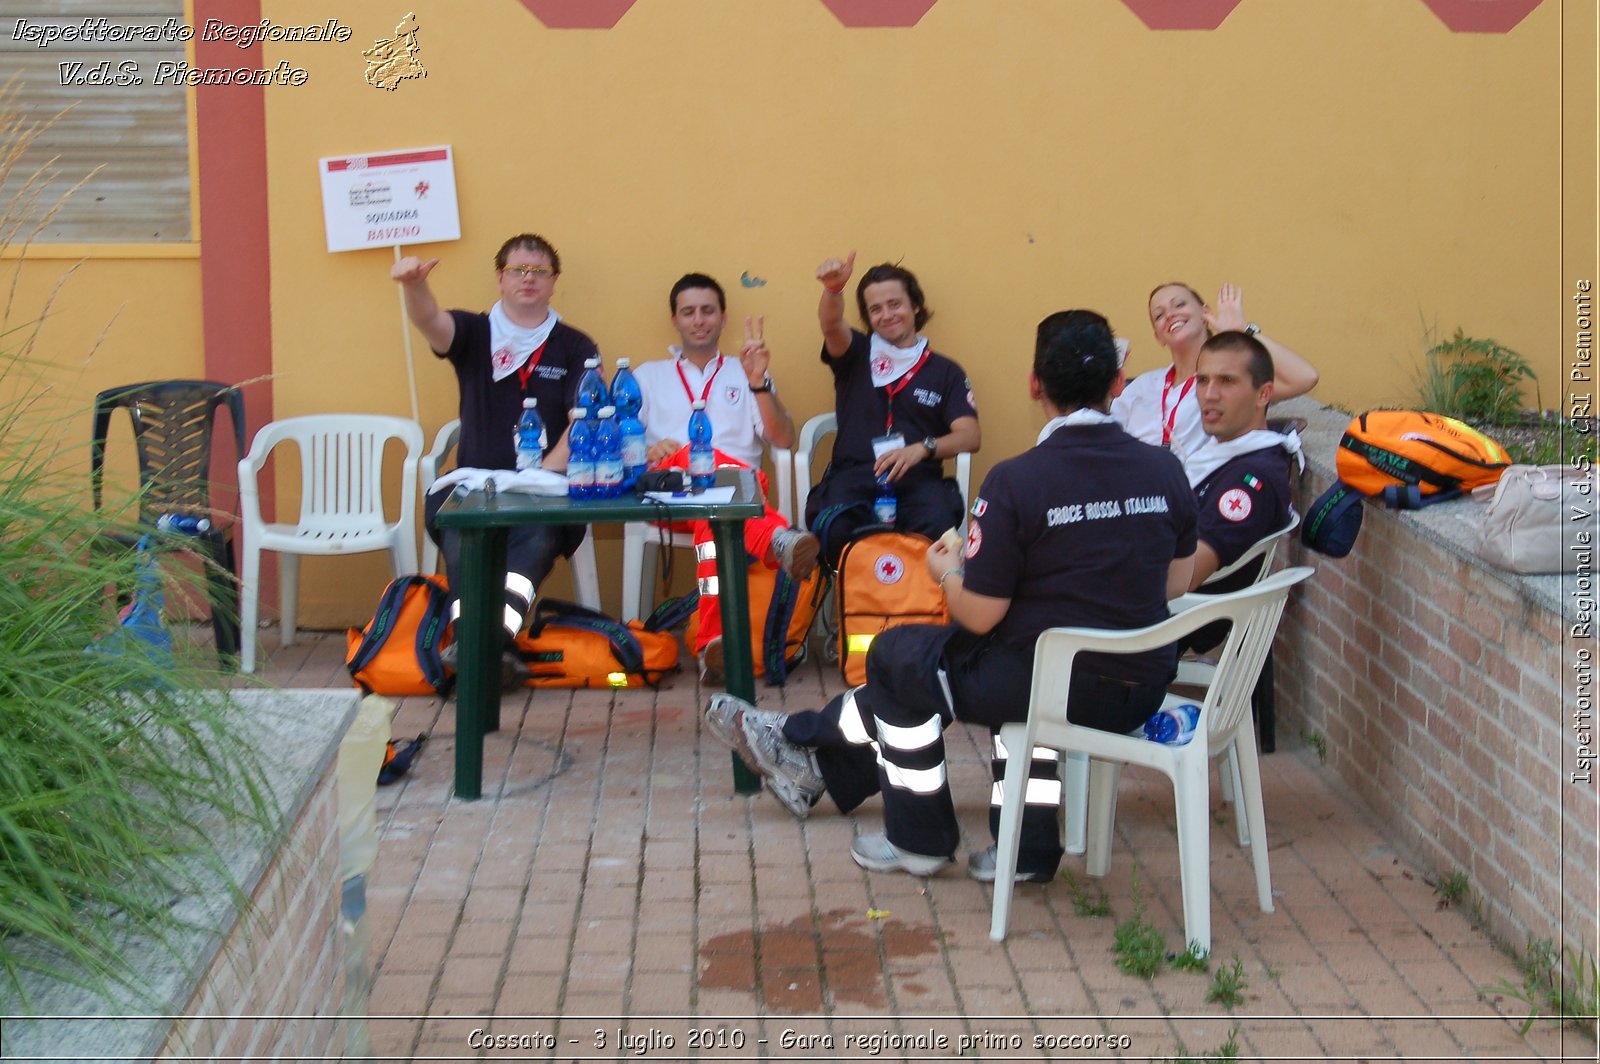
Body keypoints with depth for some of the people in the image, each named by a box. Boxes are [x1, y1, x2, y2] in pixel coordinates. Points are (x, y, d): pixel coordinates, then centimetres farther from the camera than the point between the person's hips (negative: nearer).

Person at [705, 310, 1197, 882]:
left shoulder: (1015, 481, -18)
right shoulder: (1166, 470, -2)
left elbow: (979, 616, -13)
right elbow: (1177, 581, 12)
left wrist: (947, 571, 8)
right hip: (1143, 692, 6)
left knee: (895, 655, 16)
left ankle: (918, 840, 29)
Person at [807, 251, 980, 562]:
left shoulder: (945, 371, 18)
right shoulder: (855, 355, 20)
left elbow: (970, 436, 6)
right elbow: (831, 324, -3)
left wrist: (921, 449, -14)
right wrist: (833, 290, -27)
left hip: (918, 479, 0)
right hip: (853, 476, 0)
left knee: (938, 526, -37)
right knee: (833, 530, -34)